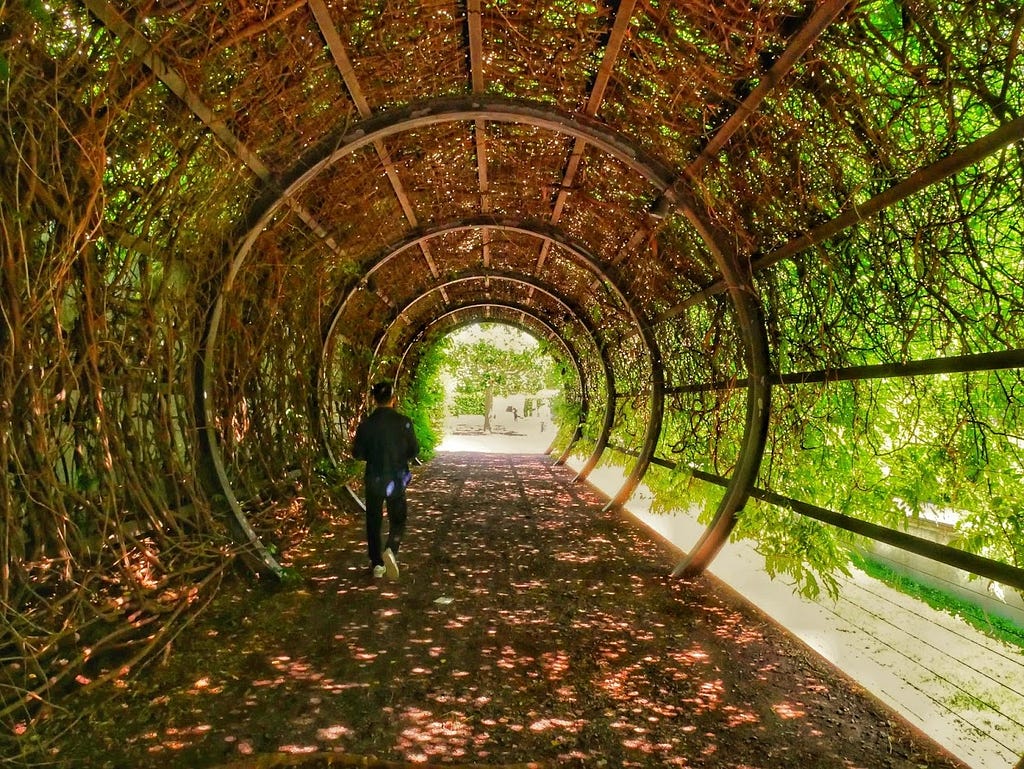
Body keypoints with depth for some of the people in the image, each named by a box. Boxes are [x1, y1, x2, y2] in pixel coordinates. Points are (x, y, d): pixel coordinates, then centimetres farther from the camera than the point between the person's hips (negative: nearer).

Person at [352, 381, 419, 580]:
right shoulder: (404, 422, -11)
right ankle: (391, 550, -13)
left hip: (373, 480, 1)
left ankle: (377, 564, 18)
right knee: (397, 519, 13)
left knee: (373, 521, 14)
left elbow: (357, 453, -3)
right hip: (396, 480, -1)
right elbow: (414, 451, -4)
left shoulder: (366, 424, -8)